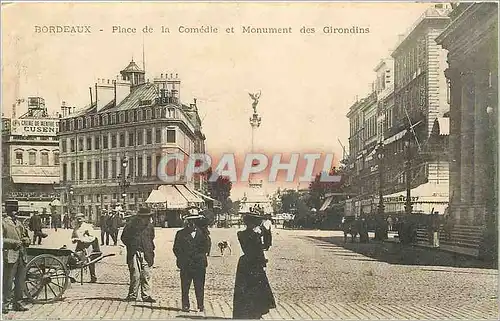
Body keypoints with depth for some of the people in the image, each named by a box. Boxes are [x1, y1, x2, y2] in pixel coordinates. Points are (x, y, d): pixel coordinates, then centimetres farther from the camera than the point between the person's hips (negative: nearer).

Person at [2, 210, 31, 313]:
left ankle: (17, 303, 19)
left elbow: (26, 236, 26)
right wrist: (13, 242, -18)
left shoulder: (19, 223, 19)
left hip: (22, 256, 7)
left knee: (20, 282, 10)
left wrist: (26, 240, 4)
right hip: (10, 256, -7)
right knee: (8, 281, -6)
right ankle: (5, 304, 2)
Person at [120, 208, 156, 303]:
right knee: (135, 275, -6)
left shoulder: (150, 226, 8)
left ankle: (146, 296, 9)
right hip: (134, 253, -4)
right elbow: (124, 237, 5)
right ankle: (132, 295, 6)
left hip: (146, 254, 4)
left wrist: (151, 249, 12)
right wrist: (131, 246, 1)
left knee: (146, 275, 3)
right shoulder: (131, 224, -5)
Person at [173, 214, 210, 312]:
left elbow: (205, 246, 8)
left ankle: (201, 305, 10)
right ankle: (185, 306, 11)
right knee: (185, 287, 2)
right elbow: (176, 249, 3)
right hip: (185, 265, -1)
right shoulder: (181, 234, 6)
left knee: (200, 286, 1)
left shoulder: (202, 233, 10)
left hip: (199, 264, 1)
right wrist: (182, 259, -5)